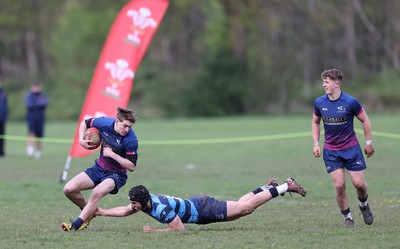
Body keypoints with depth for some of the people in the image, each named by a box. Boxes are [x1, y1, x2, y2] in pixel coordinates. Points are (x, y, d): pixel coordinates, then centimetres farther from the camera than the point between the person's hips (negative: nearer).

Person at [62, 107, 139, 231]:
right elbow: (84, 123, 8)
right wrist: (81, 140, -8)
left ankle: (75, 225, -28)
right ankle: (89, 211, 19)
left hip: (116, 174, -5)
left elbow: (132, 166, -20)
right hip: (99, 168, 5)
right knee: (68, 189, -7)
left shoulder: (131, 139, -24)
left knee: (97, 192, -35)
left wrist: (112, 154, -26)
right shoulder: (105, 123, -13)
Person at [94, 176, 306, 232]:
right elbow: (124, 211, 10)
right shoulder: (144, 201, -6)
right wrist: (102, 212, 2)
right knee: (241, 206, 22)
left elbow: (178, 228, -26)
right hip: (197, 205, 7)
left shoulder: (160, 208, -31)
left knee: (246, 207, -2)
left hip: (204, 210, -7)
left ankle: (285, 187, 3)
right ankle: (269, 186, 34)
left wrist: (154, 231, -25)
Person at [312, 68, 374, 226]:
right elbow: (315, 123, 12)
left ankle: (363, 205, 30)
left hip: (351, 148, -2)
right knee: (339, 185, -8)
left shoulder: (350, 102, -14)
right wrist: (316, 144, 3)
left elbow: (365, 120, -2)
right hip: (331, 151, 2)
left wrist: (369, 143, 0)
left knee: (359, 183, -3)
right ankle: (347, 217, 9)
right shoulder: (319, 103, -5)